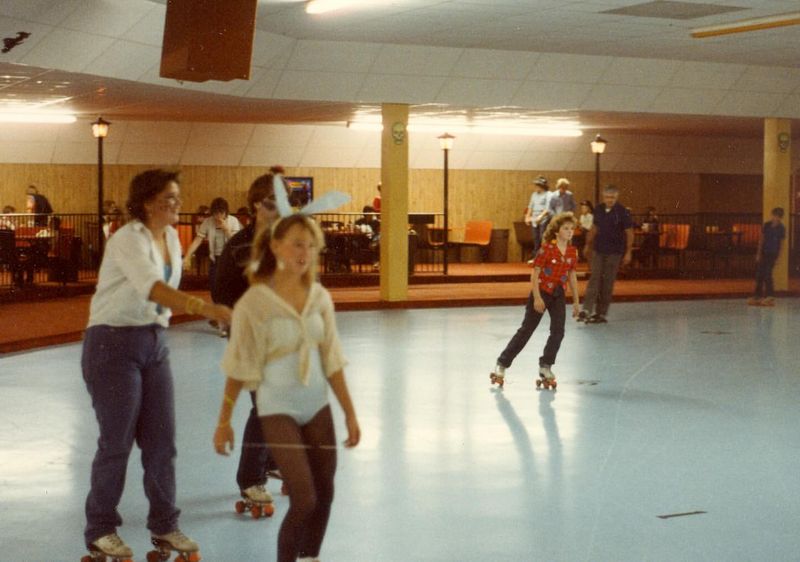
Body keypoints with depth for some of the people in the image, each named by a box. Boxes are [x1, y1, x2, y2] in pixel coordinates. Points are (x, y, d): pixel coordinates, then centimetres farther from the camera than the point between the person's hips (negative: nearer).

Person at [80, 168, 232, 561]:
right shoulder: (129, 240, -19)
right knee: (117, 440, -1)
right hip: (114, 342, -7)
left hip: (154, 343, 7)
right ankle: (100, 530, 14)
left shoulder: (171, 237, 7)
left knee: (161, 439, 5)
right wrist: (204, 307, -47)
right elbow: (151, 287, -36)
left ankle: (164, 526, 17)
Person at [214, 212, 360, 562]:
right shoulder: (255, 302, -14)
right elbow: (239, 368, -9)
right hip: (278, 409, -5)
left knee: (325, 494, 10)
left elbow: (331, 361, 7)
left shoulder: (319, 298, 0)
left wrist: (350, 413, 8)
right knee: (304, 499, -11)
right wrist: (224, 421, -8)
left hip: (317, 405, 5)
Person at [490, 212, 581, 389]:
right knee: (526, 330, -1)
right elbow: (535, 273, -14)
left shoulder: (572, 251, 1)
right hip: (542, 292, -5)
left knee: (558, 332, -5)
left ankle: (545, 367, 9)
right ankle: (502, 365, 9)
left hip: (558, 295, 5)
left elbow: (572, 275, 11)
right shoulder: (547, 248, -15)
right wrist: (537, 297, -20)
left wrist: (576, 300, 12)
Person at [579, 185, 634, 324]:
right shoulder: (598, 209, 2)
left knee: (608, 282, 2)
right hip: (598, 250, 3)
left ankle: (601, 313, 9)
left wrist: (628, 252, -9)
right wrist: (588, 245, 17)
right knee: (594, 278, -6)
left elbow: (629, 233, -6)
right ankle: (587, 310, -13)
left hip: (614, 252, -3)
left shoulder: (622, 212, -10)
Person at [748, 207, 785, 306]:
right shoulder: (766, 225, 1)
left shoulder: (781, 229, -6)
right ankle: (757, 296, 16)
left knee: (767, 274, -10)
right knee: (759, 275, 7)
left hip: (772, 254, -4)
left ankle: (770, 297, -5)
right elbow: (761, 240, 4)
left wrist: (777, 257, -3)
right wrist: (759, 253, 1)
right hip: (763, 252, 4)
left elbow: (780, 243, -1)